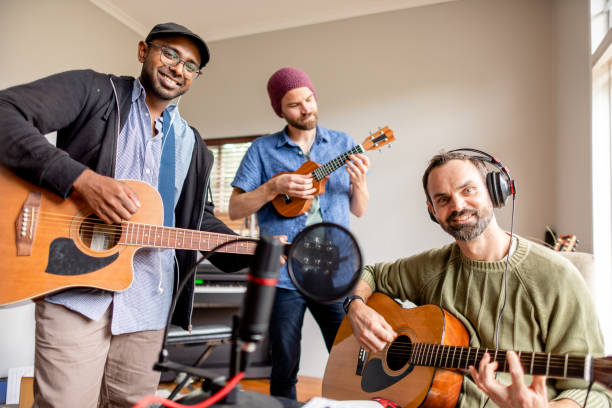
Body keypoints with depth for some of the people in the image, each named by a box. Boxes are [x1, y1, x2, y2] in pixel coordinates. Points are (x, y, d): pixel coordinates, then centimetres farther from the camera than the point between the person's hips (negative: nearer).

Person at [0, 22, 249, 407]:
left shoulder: (194, 147, 16)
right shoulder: (92, 90, 2)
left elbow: (200, 219, 17)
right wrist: (82, 179, -22)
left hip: (149, 300, 5)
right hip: (75, 286, -4)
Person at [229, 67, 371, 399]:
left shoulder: (342, 144, 9)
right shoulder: (263, 149, 4)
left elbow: (359, 210, 11)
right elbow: (235, 210, 2)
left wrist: (359, 182, -9)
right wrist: (275, 188, -13)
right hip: (283, 275, -1)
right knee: (284, 368, 9)